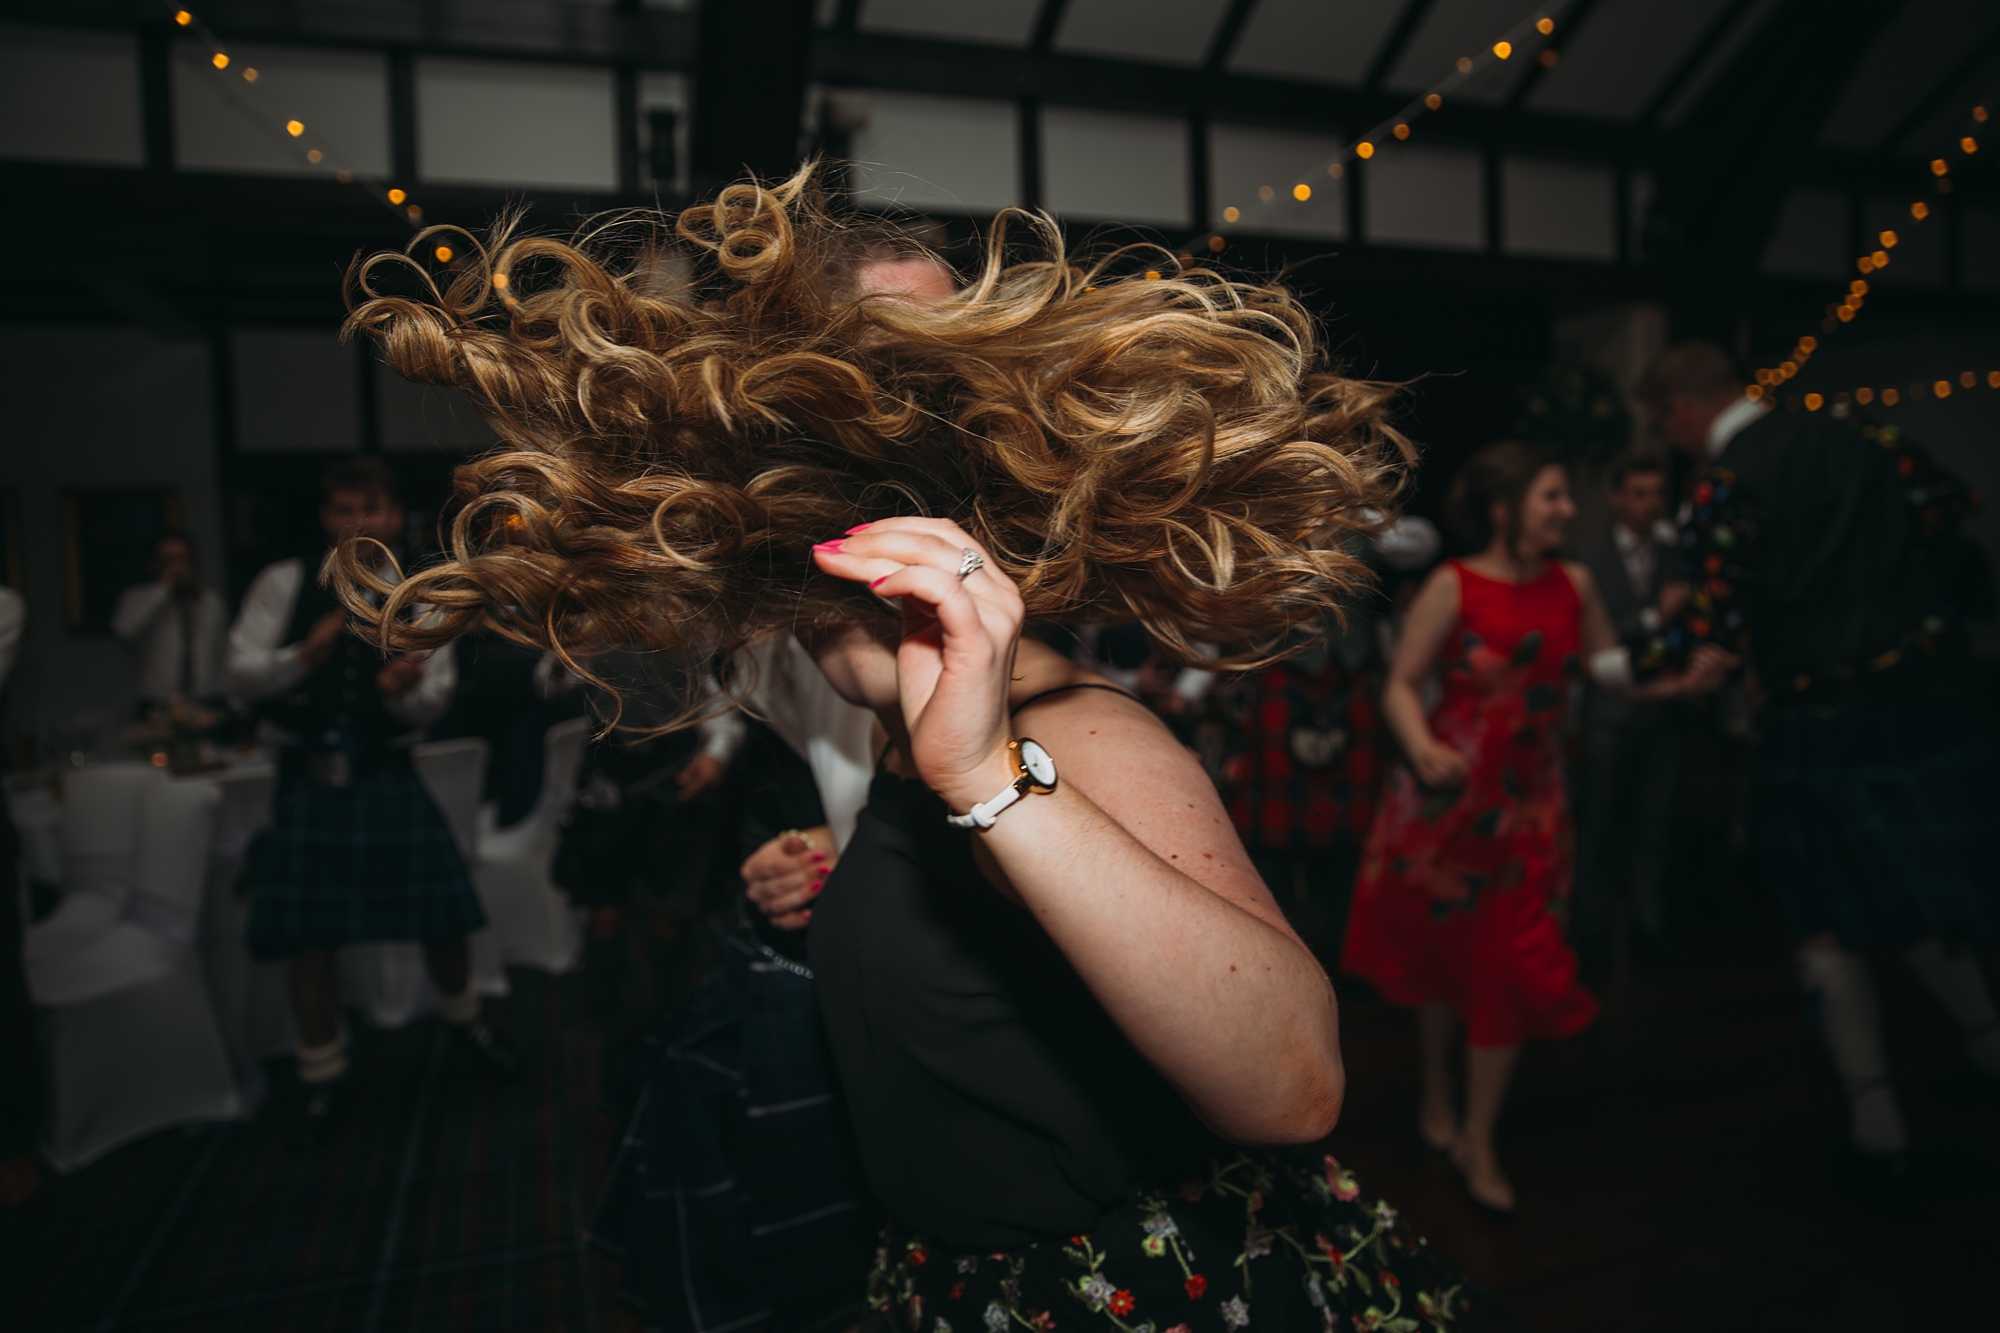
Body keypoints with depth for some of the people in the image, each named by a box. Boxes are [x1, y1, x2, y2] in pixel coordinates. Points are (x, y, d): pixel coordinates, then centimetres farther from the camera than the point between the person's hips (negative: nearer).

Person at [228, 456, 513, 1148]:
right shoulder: (284, 584, -4)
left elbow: (433, 701, -4)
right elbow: (242, 674, -3)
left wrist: (404, 690, -27)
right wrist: (304, 654, -22)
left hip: (387, 777, 1)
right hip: (308, 779, 0)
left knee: (444, 913, 4)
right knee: (306, 936, 3)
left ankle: (463, 1017, 36)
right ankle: (324, 1077, 26)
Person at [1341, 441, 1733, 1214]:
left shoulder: (1574, 584, 2)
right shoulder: (1453, 587, -11)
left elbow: (1616, 673, 6)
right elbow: (1401, 687, -12)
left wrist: (1681, 683, -11)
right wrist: (1423, 751, -29)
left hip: (1528, 802, 3)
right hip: (1448, 796, -3)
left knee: (1511, 966, 3)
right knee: (1440, 949, 12)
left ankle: (1478, 1142, 20)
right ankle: (1437, 1104, 36)